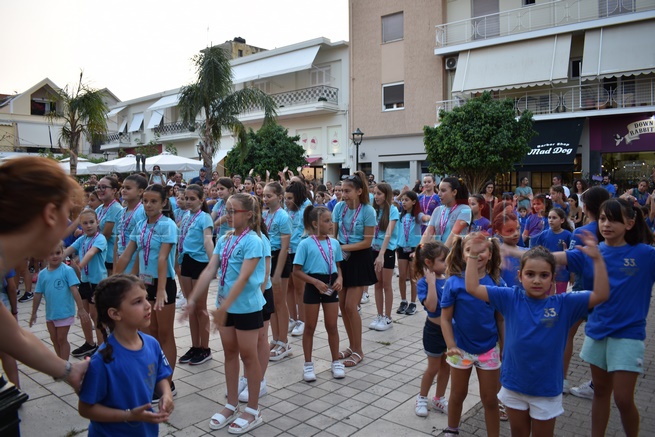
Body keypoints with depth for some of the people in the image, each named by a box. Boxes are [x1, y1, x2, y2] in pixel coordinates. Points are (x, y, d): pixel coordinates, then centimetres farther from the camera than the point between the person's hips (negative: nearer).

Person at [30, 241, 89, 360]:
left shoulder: (67, 270, -13)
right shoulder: (42, 274, 1)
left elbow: (74, 290, -16)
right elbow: (38, 294, 8)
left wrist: (81, 309, -18)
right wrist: (34, 314, 13)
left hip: (65, 312, -5)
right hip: (50, 313, 5)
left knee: (62, 339, 4)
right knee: (54, 339, 16)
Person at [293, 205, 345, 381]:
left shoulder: (334, 243, 2)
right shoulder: (305, 244, -11)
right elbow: (297, 270, -10)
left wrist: (340, 278, -8)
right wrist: (316, 282, -19)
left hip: (331, 286, 3)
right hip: (313, 286, -3)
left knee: (332, 326, 12)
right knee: (310, 327, 9)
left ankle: (336, 361, 26)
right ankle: (308, 364, 22)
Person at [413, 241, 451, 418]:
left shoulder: (448, 278, -2)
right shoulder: (424, 282, -19)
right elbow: (431, 306, -32)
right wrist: (431, 282, -33)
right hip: (435, 331, -6)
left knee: (446, 366, 18)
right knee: (433, 368, 10)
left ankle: (439, 399, 36)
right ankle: (422, 398, 32)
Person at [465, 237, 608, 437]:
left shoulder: (564, 304, -11)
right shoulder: (510, 298, -10)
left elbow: (601, 295, -19)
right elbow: (472, 288, -13)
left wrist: (597, 259, -28)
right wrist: (473, 255, -19)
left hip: (547, 390, -1)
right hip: (513, 386, 1)